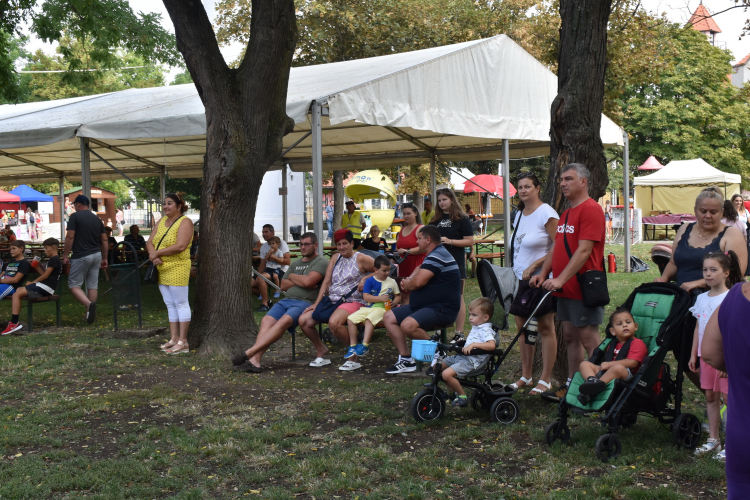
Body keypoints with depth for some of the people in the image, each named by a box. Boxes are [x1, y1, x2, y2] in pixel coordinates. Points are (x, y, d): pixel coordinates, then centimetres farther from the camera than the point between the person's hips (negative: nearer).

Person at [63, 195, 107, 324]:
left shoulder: (75, 216, -7)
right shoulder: (97, 219, 12)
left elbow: (70, 237, -13)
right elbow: (104, 241, 12)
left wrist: (65, 255, -5)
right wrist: (104, 258, 19)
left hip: (81, 256, -6)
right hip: (96, 255, 6)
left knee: (74, 284, 0)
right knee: (93, 285, 9)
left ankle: (88, 304, -23)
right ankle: (91, 313, 11)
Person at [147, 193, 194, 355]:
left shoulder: (185, 222, -8)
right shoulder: (161, 221, 16)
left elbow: (180, 246, -20)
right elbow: (150, 242, 11)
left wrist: (157, 253, -15)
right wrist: (153, 255, -10)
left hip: (177, 268, -8)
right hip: (161, 269, 8)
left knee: (181, 304, -4)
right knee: (170, 305, 11)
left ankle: (182, 342, -2)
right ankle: (174, 339, 17)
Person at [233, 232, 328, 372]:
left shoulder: (322, 262, 3)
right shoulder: (295, 263, 27)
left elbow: (308, 281, -13)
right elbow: (283, 285, 19)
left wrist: (292, 276, 7)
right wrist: (300, 282, 1)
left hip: (305, 302, -7)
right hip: (286, 300, 7)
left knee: (284, 321, -33)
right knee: (266, 320, -22)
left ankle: (249, 353, -42)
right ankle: (255, 360, -36)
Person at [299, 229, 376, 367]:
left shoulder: (360, 259, -1)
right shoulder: (335, 258, 17)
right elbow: (327, 281, 12)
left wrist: (365, 279, -14)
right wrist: (316, 303, 5)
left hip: (352, 301, -7)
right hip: (332, 300, 7)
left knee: (334, 322, -37)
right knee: (303, 320, -7)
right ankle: (321, 350, 13)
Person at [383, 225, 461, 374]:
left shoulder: (438, 255, -18)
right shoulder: (432, 255, 18)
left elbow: (419, 282, -25)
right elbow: (420, 269, 35)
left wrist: (406, 285, -2)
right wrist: (409, 281, 11)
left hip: (442, 309, -11)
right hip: (424, 306, 12)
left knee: (407, 325, -34)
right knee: (389, 317, 4)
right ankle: (406, 359, 1)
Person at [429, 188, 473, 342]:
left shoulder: (462, 219, -2)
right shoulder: (436, 220, 16)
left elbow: (470, 241, -8)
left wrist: (450, 241, -18)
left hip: (455, 264, -5)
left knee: (457, 299, -2)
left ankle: (459, 333, 1)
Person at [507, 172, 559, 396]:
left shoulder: (546, 213, -12)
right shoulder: (519, 215, 13)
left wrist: (534, 265, -20)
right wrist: (518, 269, 13)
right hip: (522, 279, 8)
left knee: (545, 327, 0)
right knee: (522, 325, 11)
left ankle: (545, 380, 7)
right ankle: (525, 375, 22)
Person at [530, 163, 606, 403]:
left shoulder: (591, 209, -13)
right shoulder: (566, 213, 18)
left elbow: (584, 250, -21)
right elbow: (556, 247, 20)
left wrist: (560, 279, -24)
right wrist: (543, 273, 7)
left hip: (583, 288, -10)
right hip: (565, 288, 10)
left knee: (588, 339, -5)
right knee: (570, 337, 14)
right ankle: (571, 386, 23)